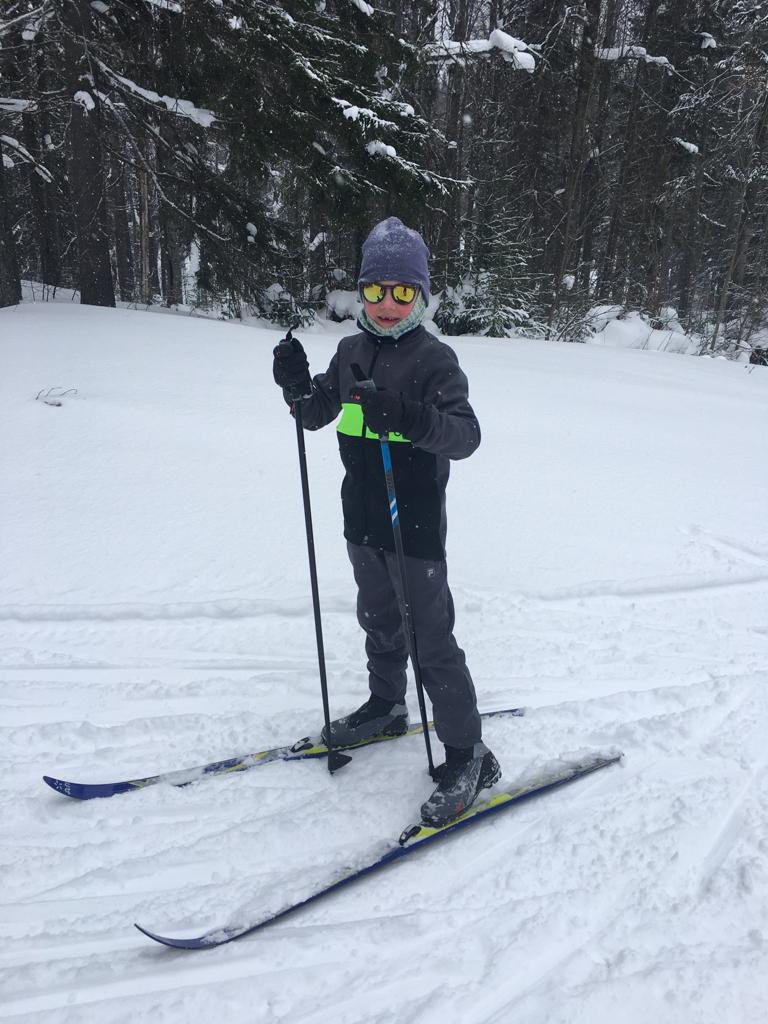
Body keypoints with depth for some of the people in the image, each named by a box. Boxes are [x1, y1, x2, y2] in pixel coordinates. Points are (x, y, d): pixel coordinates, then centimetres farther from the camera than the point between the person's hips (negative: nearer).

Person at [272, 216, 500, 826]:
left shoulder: (435, 359, -12)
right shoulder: (352, 352, 8)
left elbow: (466, 434, -23)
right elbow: (318, 415, 14)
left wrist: (415, 419, -42)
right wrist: (298, 386, -6)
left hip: (415, 527, -7)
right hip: (361, 521, 7)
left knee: (432, 641, -3)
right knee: (379, 622, 23)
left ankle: (468, 756, 11)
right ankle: (386, 707, 45)